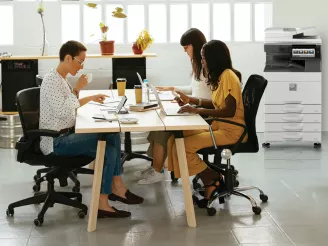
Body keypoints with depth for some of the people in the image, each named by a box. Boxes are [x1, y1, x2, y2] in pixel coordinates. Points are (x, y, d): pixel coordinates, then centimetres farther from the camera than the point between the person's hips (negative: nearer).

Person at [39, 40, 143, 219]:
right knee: (109, 147, -18)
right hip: (56, 142, -9)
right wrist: (77, 89, -18)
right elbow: (62, 112, -25)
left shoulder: (62, 79, 13)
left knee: (112, 137, -5)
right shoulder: (51, 80, -15)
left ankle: (116, 188, -2)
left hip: (67, 135, 9)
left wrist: (91, 98, 16)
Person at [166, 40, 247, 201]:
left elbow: (229, 111, -22)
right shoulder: (220, 76, 14)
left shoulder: (228, 76, -16)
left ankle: (213, 181, -2)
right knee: (176, 138, -6)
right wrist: (191, 100, 14)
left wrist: (198, 110, -21)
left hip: (231, 130, -10)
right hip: (218, 125, 10)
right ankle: (210, 182, -5)